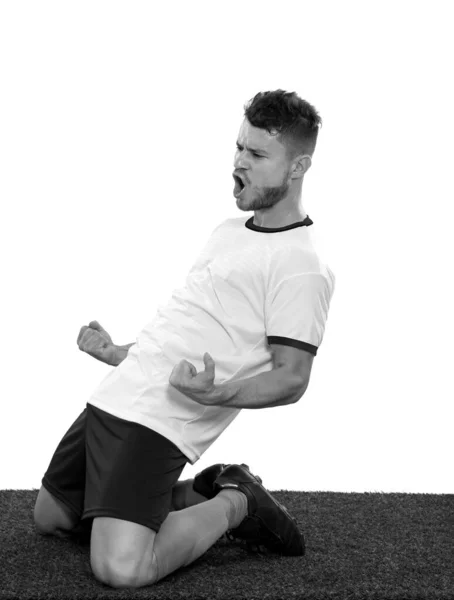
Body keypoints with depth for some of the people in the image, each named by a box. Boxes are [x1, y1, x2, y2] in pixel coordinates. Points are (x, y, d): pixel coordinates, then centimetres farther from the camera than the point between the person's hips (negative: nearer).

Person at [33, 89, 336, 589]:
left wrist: (217, 394, -32)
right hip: (113, 397, 9)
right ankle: (199, 496, 19)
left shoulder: (301, 267, -12)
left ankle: (232, 503, 3)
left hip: (159, 422, -9)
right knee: (50, 519, 17)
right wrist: (116, 355, 27)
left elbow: (290, 380, -16)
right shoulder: (230, 230, 16)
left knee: (120, 568, -23)